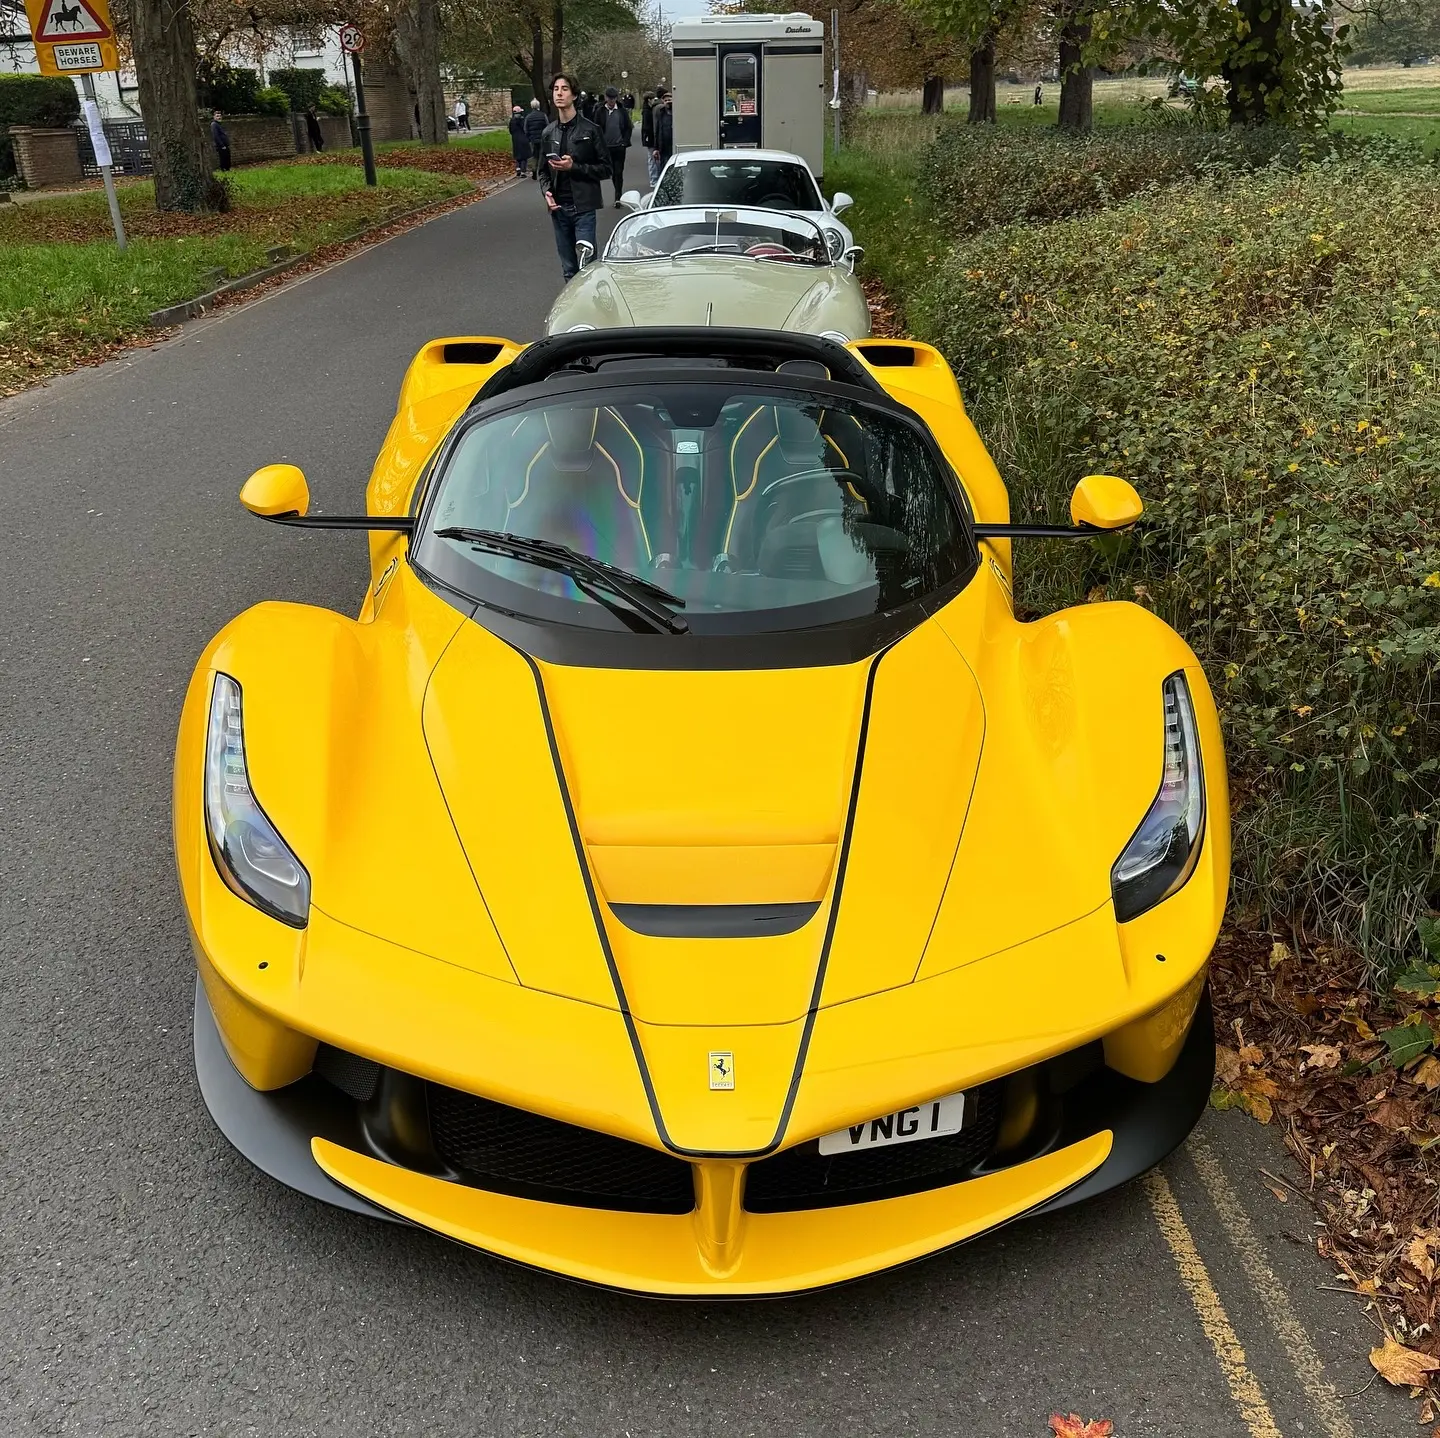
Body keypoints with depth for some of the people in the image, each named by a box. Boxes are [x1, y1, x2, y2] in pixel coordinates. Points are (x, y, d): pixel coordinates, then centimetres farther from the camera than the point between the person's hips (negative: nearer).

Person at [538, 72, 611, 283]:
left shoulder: (589, 130, -2)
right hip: (558, 208, 4)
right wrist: (546, 190, 0)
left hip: (583, 207, -4)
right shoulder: (548, 133, 12)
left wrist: (574, 167, -14)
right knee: (569, 270, 9)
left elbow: (605, 169, -3)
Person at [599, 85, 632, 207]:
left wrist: (625, 141, -2)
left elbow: (629, 127, 8)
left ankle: (618, 197, -3)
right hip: (606, 147, 1)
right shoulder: (601, 111, 1)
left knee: (619, 172, -4)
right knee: (612, 172, 8)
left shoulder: (622, 111, 2)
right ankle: (618, 195, 21)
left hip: (619, 146, -1)